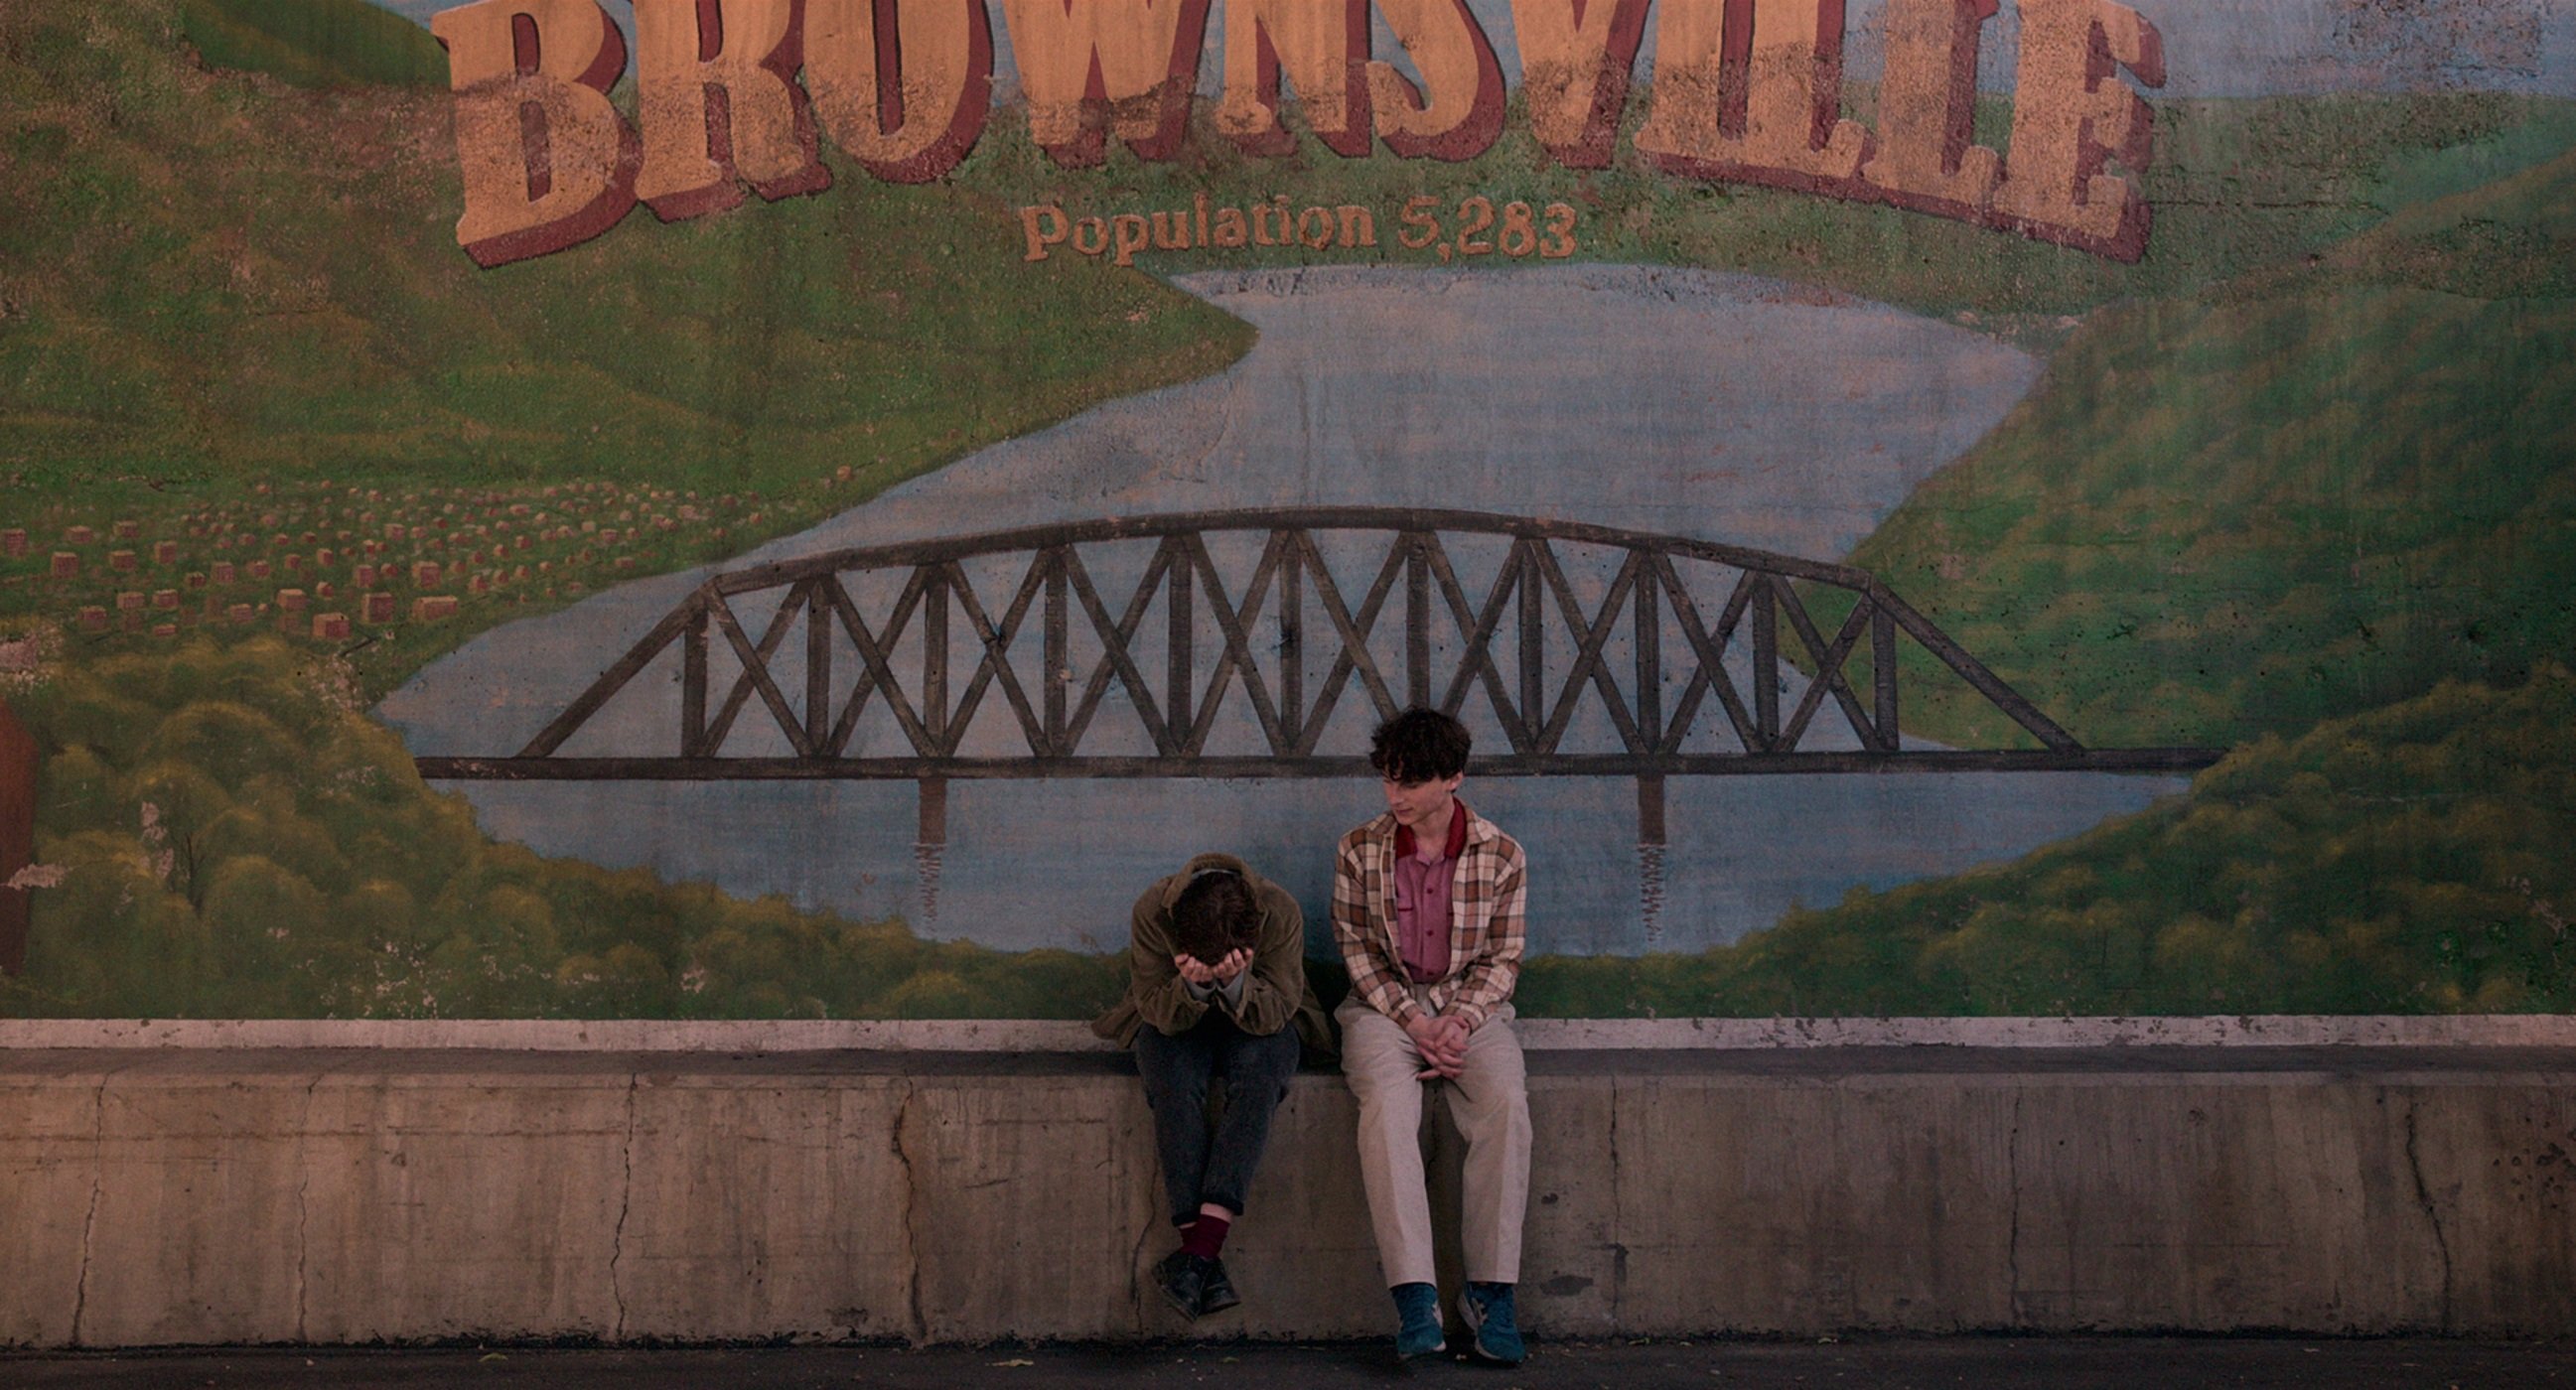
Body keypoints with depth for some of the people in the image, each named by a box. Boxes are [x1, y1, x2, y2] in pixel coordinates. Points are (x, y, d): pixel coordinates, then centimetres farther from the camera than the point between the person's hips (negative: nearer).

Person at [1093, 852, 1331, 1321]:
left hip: (1258, 1021, 0)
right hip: (1174, 1020, 0)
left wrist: (1236, 983, -44)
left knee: (1258, 1077, -33)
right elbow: (1158, 1012, -20)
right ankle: (1204, 1259, -35)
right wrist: (1193, 987, -42)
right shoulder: (1152, 912, -27)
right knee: (1174, 1085, -32)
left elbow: (1275, 1013, -24)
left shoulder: (1280, 912, -28)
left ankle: (1201, 1248, -38)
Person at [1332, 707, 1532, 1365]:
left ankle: (1490, 1292, -23)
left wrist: (1456, 1022, -13)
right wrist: (1414, 1021, -12)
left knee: (1506, 1104, -30)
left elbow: (1503, 958, 3)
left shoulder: (1501, 855, 0)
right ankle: (1415, 1298, -34)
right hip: (1384, 1004, 0)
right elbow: (1357, 949, 1)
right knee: (1386, 1107, -32)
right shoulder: (1359, 851, 0)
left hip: (1469, 1006, 1)